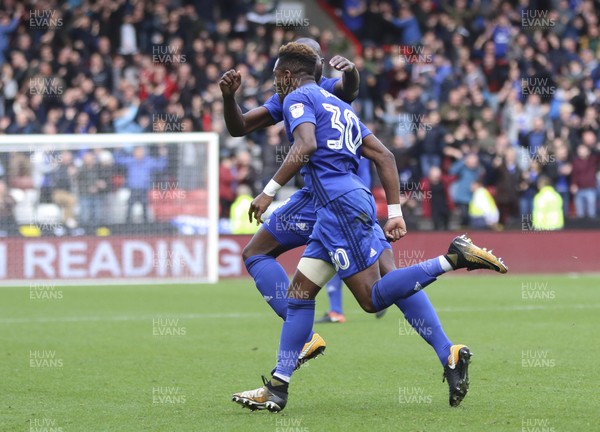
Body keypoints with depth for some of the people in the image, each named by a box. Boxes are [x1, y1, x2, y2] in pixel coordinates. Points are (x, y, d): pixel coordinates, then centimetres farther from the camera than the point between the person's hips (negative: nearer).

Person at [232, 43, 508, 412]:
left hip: (341, 204, -10)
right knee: (299, 292, 9)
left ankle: (454, 259, -17)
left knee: (372, 298, -11)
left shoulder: (298, 98, 1)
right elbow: (384, 156, 22)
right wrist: (395, 212, 18)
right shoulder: (339, 106, 27)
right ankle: (278, 388, 6)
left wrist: (269, 191, -17)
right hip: (334, 213, 10)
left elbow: (306, 146, -19)